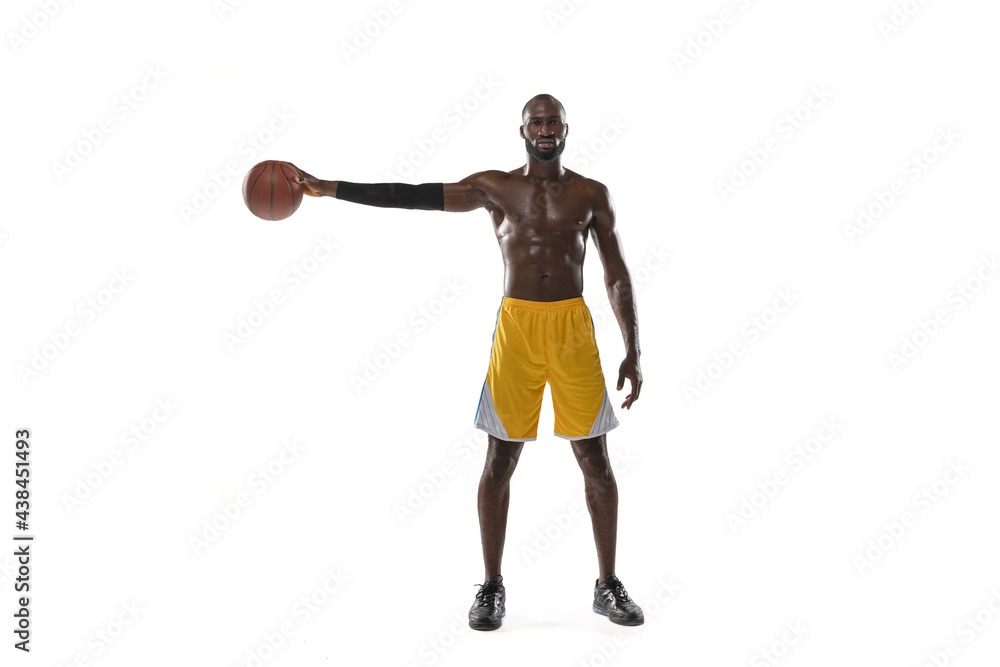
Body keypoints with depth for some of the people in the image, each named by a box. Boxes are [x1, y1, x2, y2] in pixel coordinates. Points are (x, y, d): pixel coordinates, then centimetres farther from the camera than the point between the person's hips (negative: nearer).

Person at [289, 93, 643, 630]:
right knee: (500, 458, 1)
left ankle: (608, 586, 16)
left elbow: (617, 276, 7)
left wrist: (633, 353, 0)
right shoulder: (495, 187, 6)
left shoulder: (591, 194, 8)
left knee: (594, 459, 2)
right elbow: (411, 196, -2)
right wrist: (328, 189, -9)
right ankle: (492, 586, 15)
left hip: (573, 325, 1)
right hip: (516, 323, 0)